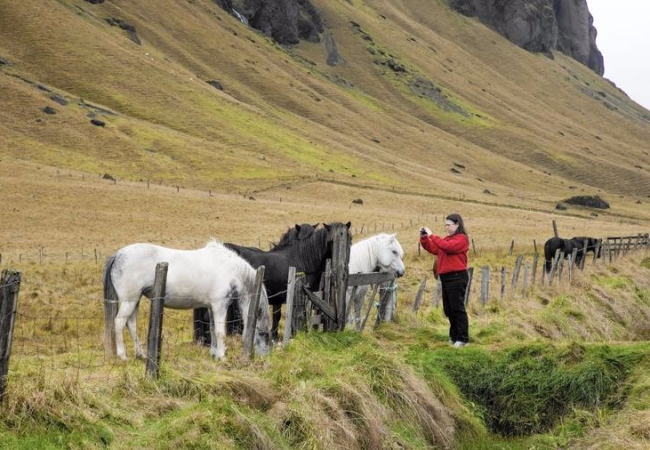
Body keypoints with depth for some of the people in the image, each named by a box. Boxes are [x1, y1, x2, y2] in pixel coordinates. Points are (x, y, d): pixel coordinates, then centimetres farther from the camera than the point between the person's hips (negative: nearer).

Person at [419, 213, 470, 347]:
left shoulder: (461, 238, -8)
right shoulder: (447, 239, 17)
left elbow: (446, 246, -24)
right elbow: (433, 249, 17)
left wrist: (432, 235, -19)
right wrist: (424, 237, 2)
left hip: (457, 277, -9)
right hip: (446, 278, 9)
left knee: (457, 308, -7)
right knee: (449, 309, 12)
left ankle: (463, 339, -3)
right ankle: (454, 336, 21)